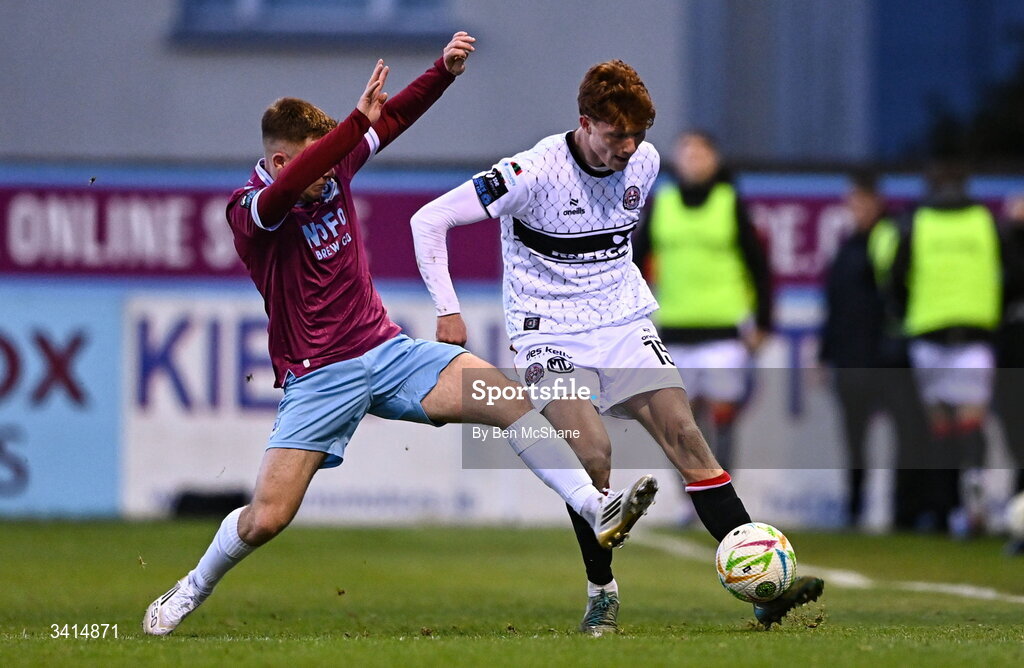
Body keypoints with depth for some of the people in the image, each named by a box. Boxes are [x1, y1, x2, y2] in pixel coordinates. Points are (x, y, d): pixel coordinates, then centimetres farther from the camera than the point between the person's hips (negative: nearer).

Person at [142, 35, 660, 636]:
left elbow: (393, 119, 1)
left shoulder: (334, 170, 3)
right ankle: (191, 592, 17)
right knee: (266, 518, -10)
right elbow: (285, 188, -37)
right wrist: (358, 120, -45)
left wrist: (446, 71, -17)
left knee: (507, 397, -15)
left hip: (386, 350, 5)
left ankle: (597, 510, -16)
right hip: (317, 378, -5)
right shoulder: (250, 210, -15)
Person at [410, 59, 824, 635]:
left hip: (624, 325, 5)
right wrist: (447, 311, -13)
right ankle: (602, 594, -4)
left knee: (686, 437, -11)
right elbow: (429, 221, -14)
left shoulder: (644, 162, 0)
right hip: (551, 333, -5)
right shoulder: (533, 173, -18)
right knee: (593, 452, -24)